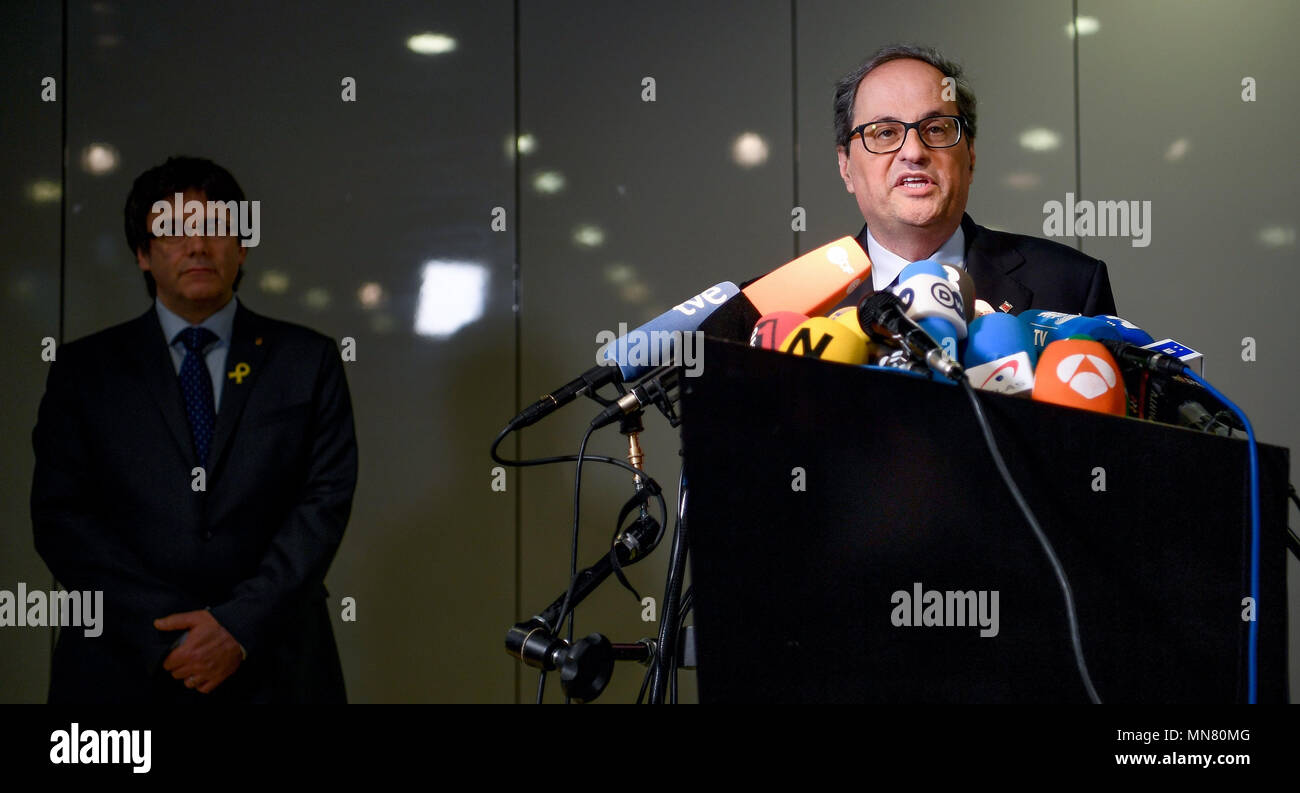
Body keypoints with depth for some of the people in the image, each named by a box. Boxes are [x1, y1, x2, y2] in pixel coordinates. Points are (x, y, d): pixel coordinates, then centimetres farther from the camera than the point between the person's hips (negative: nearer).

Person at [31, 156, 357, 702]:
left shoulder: (308, 361, 5)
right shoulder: (84, 369, 6)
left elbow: (324, 501, -3)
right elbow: (59, 514, -2)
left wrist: (240, 624, -15)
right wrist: (164, 627, -13)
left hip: (273, 670, 0)